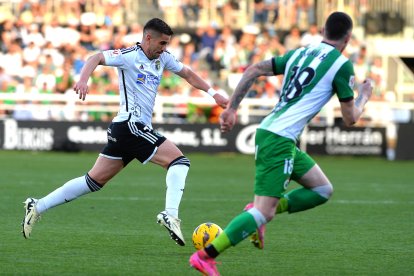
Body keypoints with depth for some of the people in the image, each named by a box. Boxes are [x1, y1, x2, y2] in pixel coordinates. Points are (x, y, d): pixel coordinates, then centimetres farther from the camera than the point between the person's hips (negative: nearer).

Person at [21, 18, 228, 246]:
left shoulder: (163, 58, 14)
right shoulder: (130, 56, -9)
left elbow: (188, 74, 26)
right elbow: (97, 58, -20)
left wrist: (213, 93, 21)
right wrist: (83, 80, -38)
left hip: (122, 131, 9)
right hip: (130, 124, -9)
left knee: (94, 181, 11)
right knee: (179, 161, -14)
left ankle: (38, 206, 14)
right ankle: (170, 215, -25)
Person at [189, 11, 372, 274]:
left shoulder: (299, 53, 16)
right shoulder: (342, 64, -4)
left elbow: (253, 70, 12)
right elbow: (350, 118, 0)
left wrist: (231, 109, 16)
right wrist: (364, 97, 20)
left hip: (267, 132, 9)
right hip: (280, 140, -9)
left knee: (323, 190, 15)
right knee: (264, 212, -11)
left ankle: (260, 212, 8)